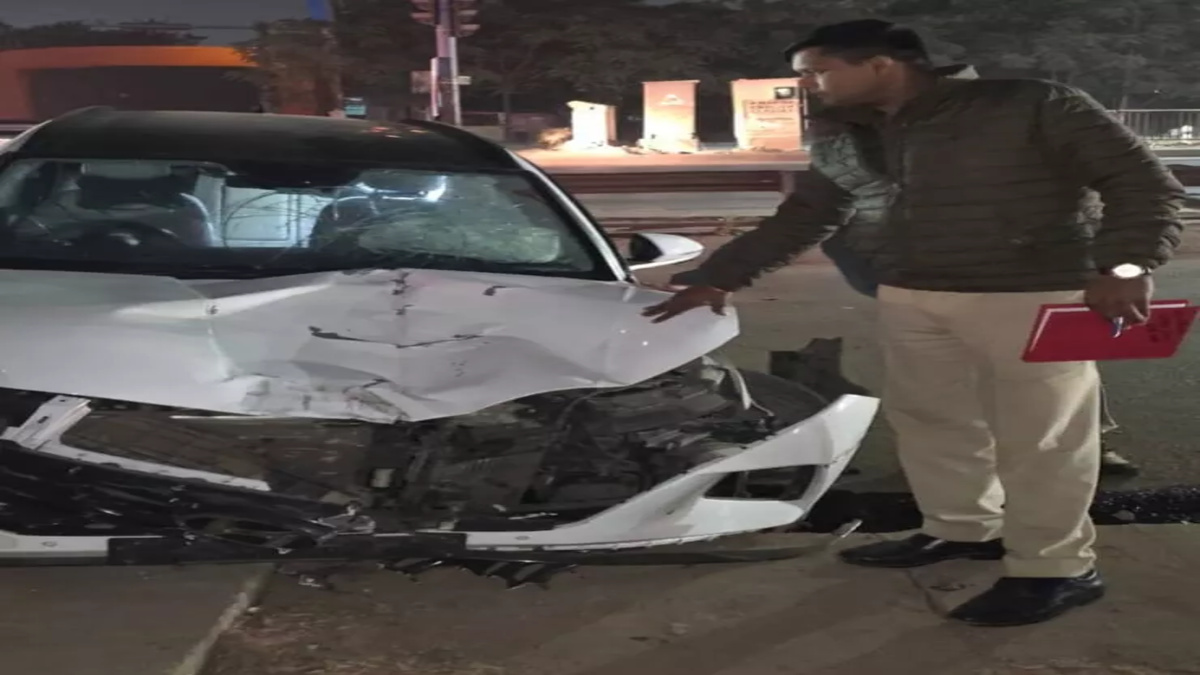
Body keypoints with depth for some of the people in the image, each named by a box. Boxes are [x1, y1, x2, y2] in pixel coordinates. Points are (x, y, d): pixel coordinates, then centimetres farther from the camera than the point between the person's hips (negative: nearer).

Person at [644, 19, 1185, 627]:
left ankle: (1056, 569, 9)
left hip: (1032, 295, -6)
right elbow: (801, 217, 21)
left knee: (1041, 436, -3)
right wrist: (717, 276, 16)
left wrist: (1125, 265, -26)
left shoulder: (1034, 107, -8)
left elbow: (1143, 181, -9)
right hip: (910, 297, 7)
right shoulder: (839, 137, 11)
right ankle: (962, 530, 31)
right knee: (928, 421, 12)